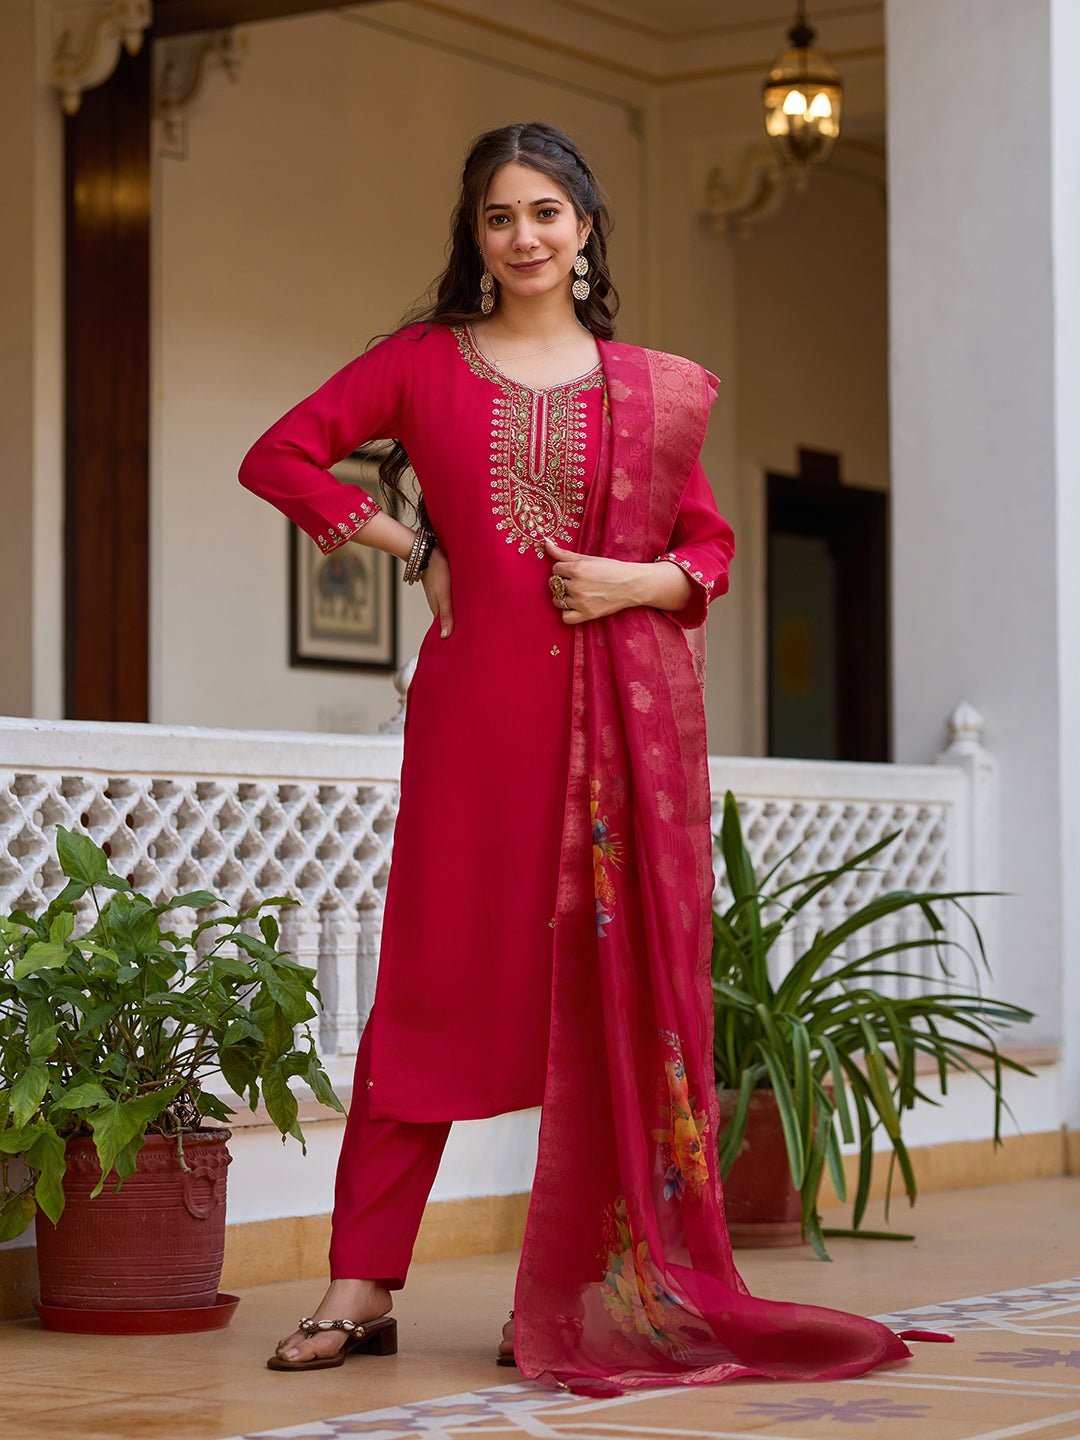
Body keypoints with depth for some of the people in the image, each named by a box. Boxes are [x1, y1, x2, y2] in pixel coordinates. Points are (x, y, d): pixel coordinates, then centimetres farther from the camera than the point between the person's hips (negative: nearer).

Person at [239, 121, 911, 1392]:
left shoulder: (655, 389, 12)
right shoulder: (425, 361, 9)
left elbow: (711, 544, 16)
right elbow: (279, 455, 9)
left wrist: (644, 580, -6)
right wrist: (412, 548, 1)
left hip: (628, 710, 2)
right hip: (480, 701, -1)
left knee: (622, 987, 0)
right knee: (438, 973, -3)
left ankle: (597, 1290, 8)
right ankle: (362, 1286, 0)